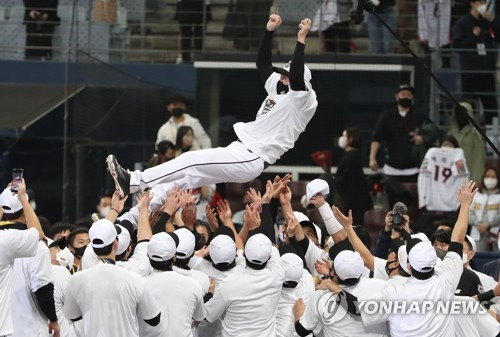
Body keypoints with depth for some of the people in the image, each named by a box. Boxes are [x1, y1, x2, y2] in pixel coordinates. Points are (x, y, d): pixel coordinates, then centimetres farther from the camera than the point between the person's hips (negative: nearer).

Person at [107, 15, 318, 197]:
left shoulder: (302, 102, -9)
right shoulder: (278, 93, 17)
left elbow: (296, 76, -27)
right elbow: (263, 63, 22)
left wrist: (301, 39, -29)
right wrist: (269, 31, 13)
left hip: (250, 160, -10)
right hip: (241, 150, 10)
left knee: (192, 161, -17)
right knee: (189, 174, 3)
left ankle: (135, 182, -17)